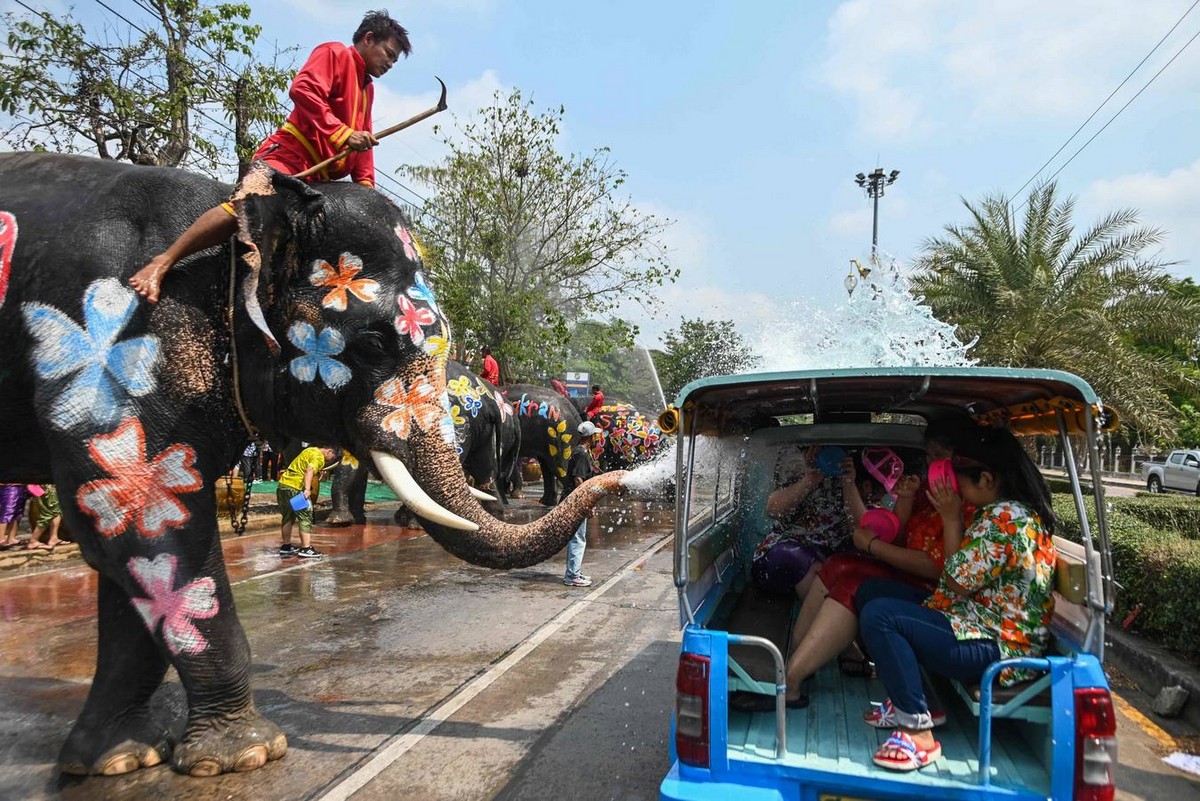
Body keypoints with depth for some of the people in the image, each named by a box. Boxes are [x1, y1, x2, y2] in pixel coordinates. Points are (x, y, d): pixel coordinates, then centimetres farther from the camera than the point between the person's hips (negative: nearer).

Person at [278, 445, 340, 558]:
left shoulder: (310, 450, 20)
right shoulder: (319, 457, -8)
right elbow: (310, 470, -23)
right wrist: (307, 489, -30)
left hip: (283, 484, 9)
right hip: (295, 487, -9)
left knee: (288, 517, 19)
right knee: (305, 517, -4)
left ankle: (286, 547, 27)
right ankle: (306, 549, -5)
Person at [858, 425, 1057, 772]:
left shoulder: (1003, 516, -21)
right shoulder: (1024, 511, 12)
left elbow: (957, 583, -16)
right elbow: (965, 578, 11)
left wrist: (952, 518, -10)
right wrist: (955, 518, 3)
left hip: (995, 648, -11)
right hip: (987, 626, 11)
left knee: (878, 615, -25)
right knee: (874, 589, 7)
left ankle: (918, 732, -16)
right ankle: (908, 699, 7)